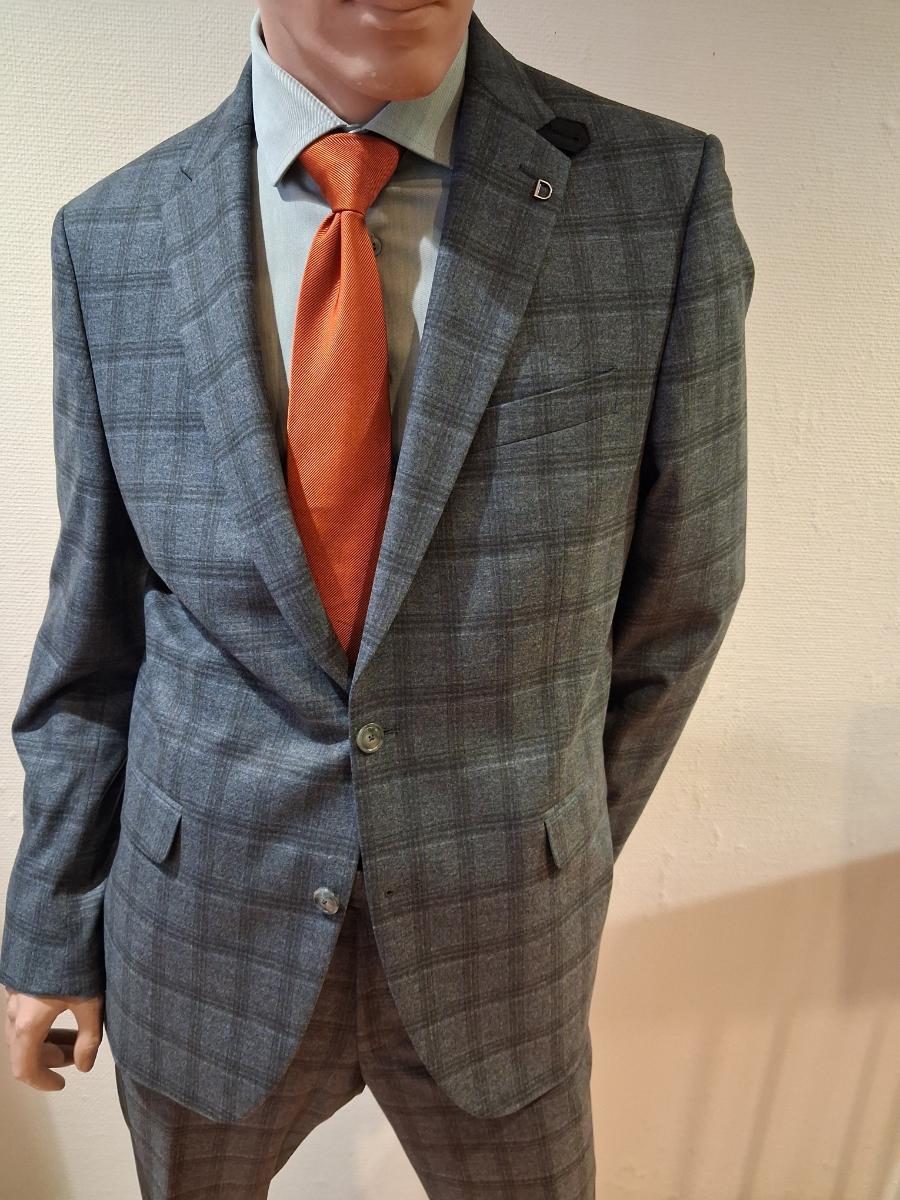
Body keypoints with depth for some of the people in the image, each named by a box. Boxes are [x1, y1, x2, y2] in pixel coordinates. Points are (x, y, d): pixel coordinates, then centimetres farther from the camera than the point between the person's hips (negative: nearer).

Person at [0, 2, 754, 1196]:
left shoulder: (667, 195, -13)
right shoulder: (111, 238, -8)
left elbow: (675, 592, -4)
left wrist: (563, 865, 7)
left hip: (495, 951, 0)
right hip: (205, 930, 2)